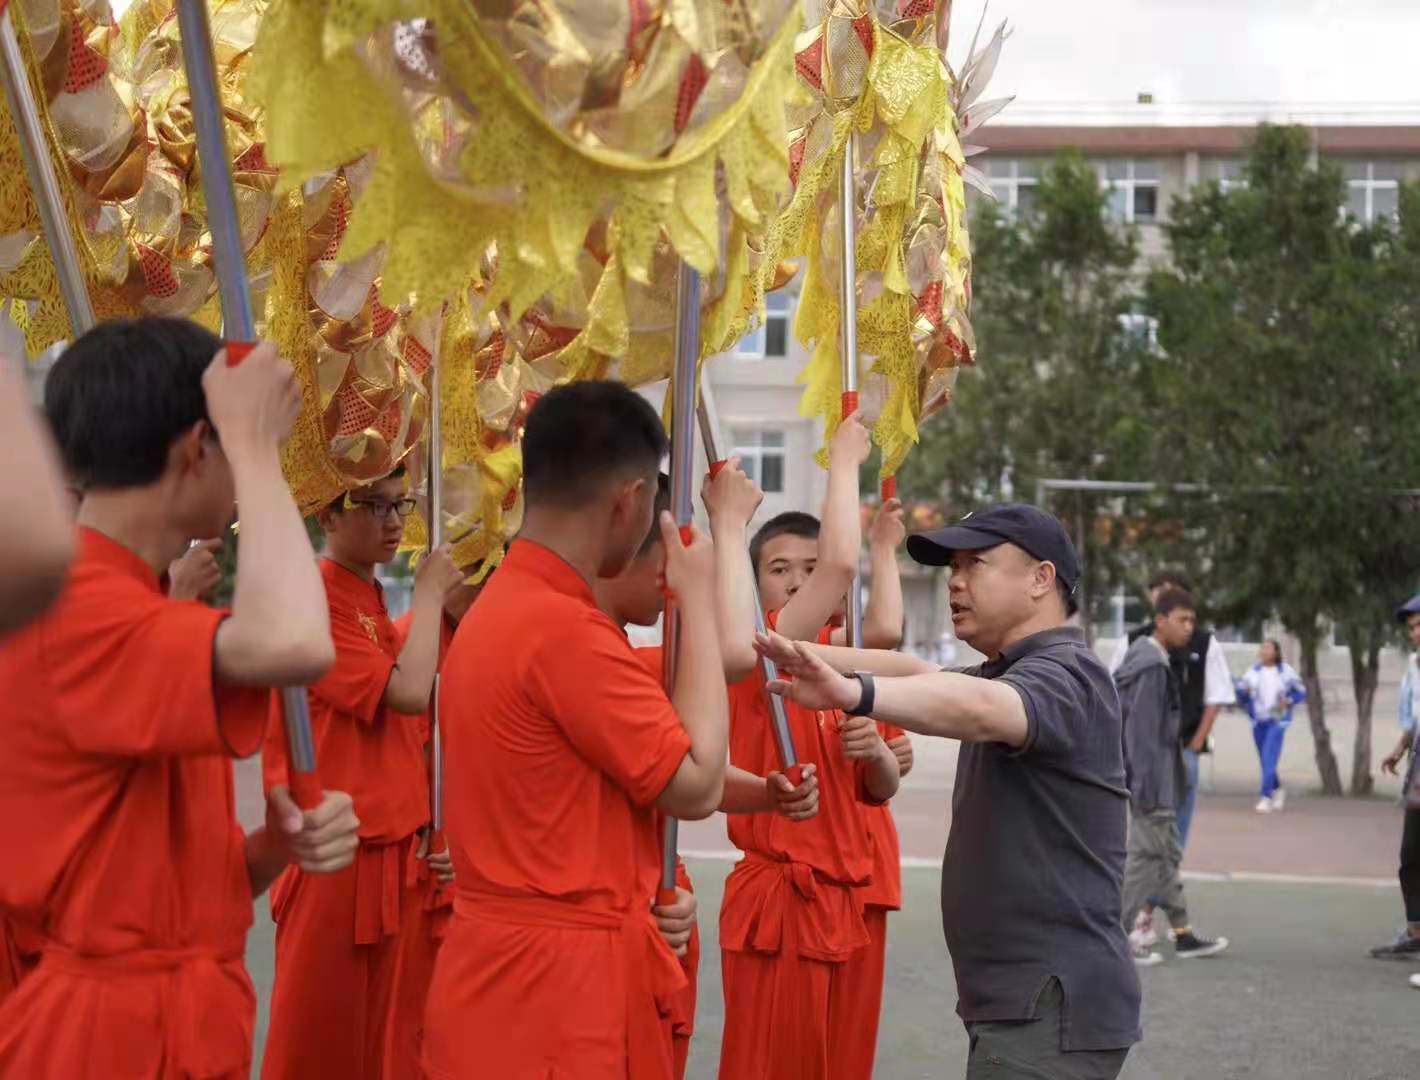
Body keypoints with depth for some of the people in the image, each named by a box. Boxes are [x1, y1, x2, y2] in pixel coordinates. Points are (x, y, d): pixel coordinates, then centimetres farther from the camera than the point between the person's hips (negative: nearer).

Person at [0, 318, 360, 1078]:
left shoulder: (133, 611, 12)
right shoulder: (72, 606, -18)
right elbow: (291, 644, -37)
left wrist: (282, 841, -8)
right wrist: (255, 442, -23)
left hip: (181, 1017, 9)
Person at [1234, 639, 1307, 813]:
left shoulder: (1286, 671, -4)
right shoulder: (1253, 671, 2)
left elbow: (1301, 692, 4)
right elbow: (1241, 692, 4)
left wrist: (1288, 701, -14)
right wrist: (1243, 691, -19)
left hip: (1277, 721, -4)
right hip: (1258, 721, 4)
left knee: (1269, 759, -16)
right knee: (1265, 761, 12)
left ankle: (1266, 798, -17)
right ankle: (1278, 789, 37)